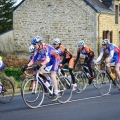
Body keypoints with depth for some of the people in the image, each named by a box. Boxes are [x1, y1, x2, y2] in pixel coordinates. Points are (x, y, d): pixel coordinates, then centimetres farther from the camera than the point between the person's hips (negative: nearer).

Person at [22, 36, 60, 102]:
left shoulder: (46, 47, -31)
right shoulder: (37, 49, -7)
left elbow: (47, 59, -42)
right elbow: (33, 59, -8)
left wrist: (40, 65, -55)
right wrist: (26, 66, -20)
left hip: (55, 58, -8)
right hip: (50, 59, 8)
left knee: (52, 75, -15)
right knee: (41, 69, -10)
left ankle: (56, 94, -12)